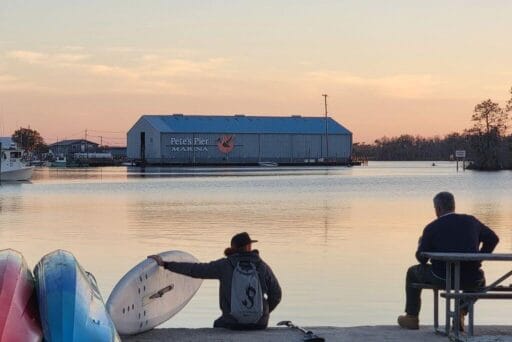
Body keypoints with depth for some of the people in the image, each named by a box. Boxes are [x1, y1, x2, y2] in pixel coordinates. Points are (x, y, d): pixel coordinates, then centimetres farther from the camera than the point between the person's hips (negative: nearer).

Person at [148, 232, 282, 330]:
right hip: (260, 324, 1)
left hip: (233, 323, -1)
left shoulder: (225, 265, -7)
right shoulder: (263, 267, -4)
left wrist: (165, 264, 2)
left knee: (218, 324, 34)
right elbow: (276, 295, 0)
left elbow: (195, 269, -6)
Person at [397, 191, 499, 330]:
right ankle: (461, 312, 23)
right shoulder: (471, 221, 4)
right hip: (470, 280, 3)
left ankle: (412, 317, 33)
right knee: (479, 277, 40)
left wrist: (421, 245, 23)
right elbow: (493, 238, 15)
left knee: (413, 272, 27)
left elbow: (422, 258, 2)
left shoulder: (431, 228, -7)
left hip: (443, 278, -3)